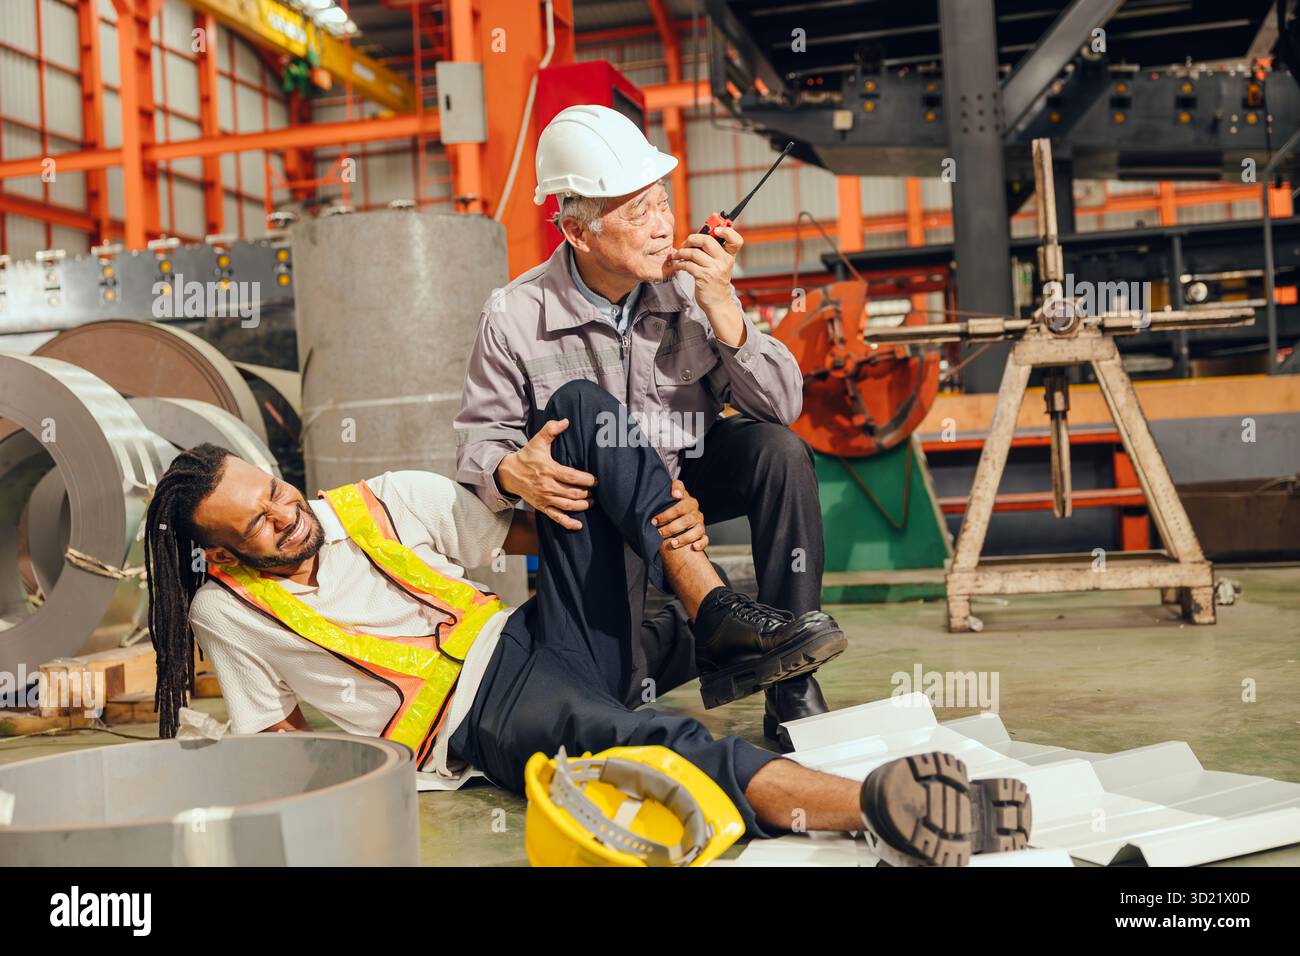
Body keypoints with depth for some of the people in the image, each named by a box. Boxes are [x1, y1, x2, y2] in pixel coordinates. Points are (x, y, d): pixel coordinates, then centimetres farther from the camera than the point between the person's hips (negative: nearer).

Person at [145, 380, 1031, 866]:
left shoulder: (383, 504, 12)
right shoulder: (226, 611, 6)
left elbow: (520, 534, 13)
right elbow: (279, 736, 13)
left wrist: (661, 518, -5)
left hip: (545, 635, 5)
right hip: (482, 722, -5)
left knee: (581, 405, -7)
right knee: (591, 723, -44)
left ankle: (718, 616, -17)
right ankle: (870, 806, -59)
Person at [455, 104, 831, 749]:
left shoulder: (691, 285, -12)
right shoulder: (515, 319, -16)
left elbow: (781, 407, -14)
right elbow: (479, 435, -7)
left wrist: (721, 308, -25)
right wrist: (513, 471, -31)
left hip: (691, 474, 3)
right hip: (592, 502, -2)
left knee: (782, 452, -28)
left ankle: (792, 684, -17)